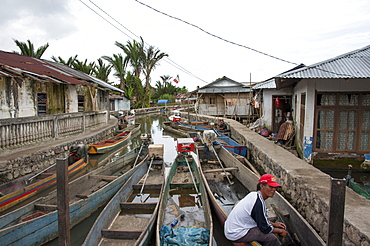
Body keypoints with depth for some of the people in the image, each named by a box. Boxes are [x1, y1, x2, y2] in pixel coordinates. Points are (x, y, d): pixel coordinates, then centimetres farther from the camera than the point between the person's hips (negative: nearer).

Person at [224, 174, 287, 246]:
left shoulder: (253, 194, 4)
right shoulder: (258, 203, -24)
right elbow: (265, 229, -15)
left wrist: (274, 224, 17)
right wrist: (280, 231, 0)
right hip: (236, 235, -10)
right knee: (271, 238, -14)